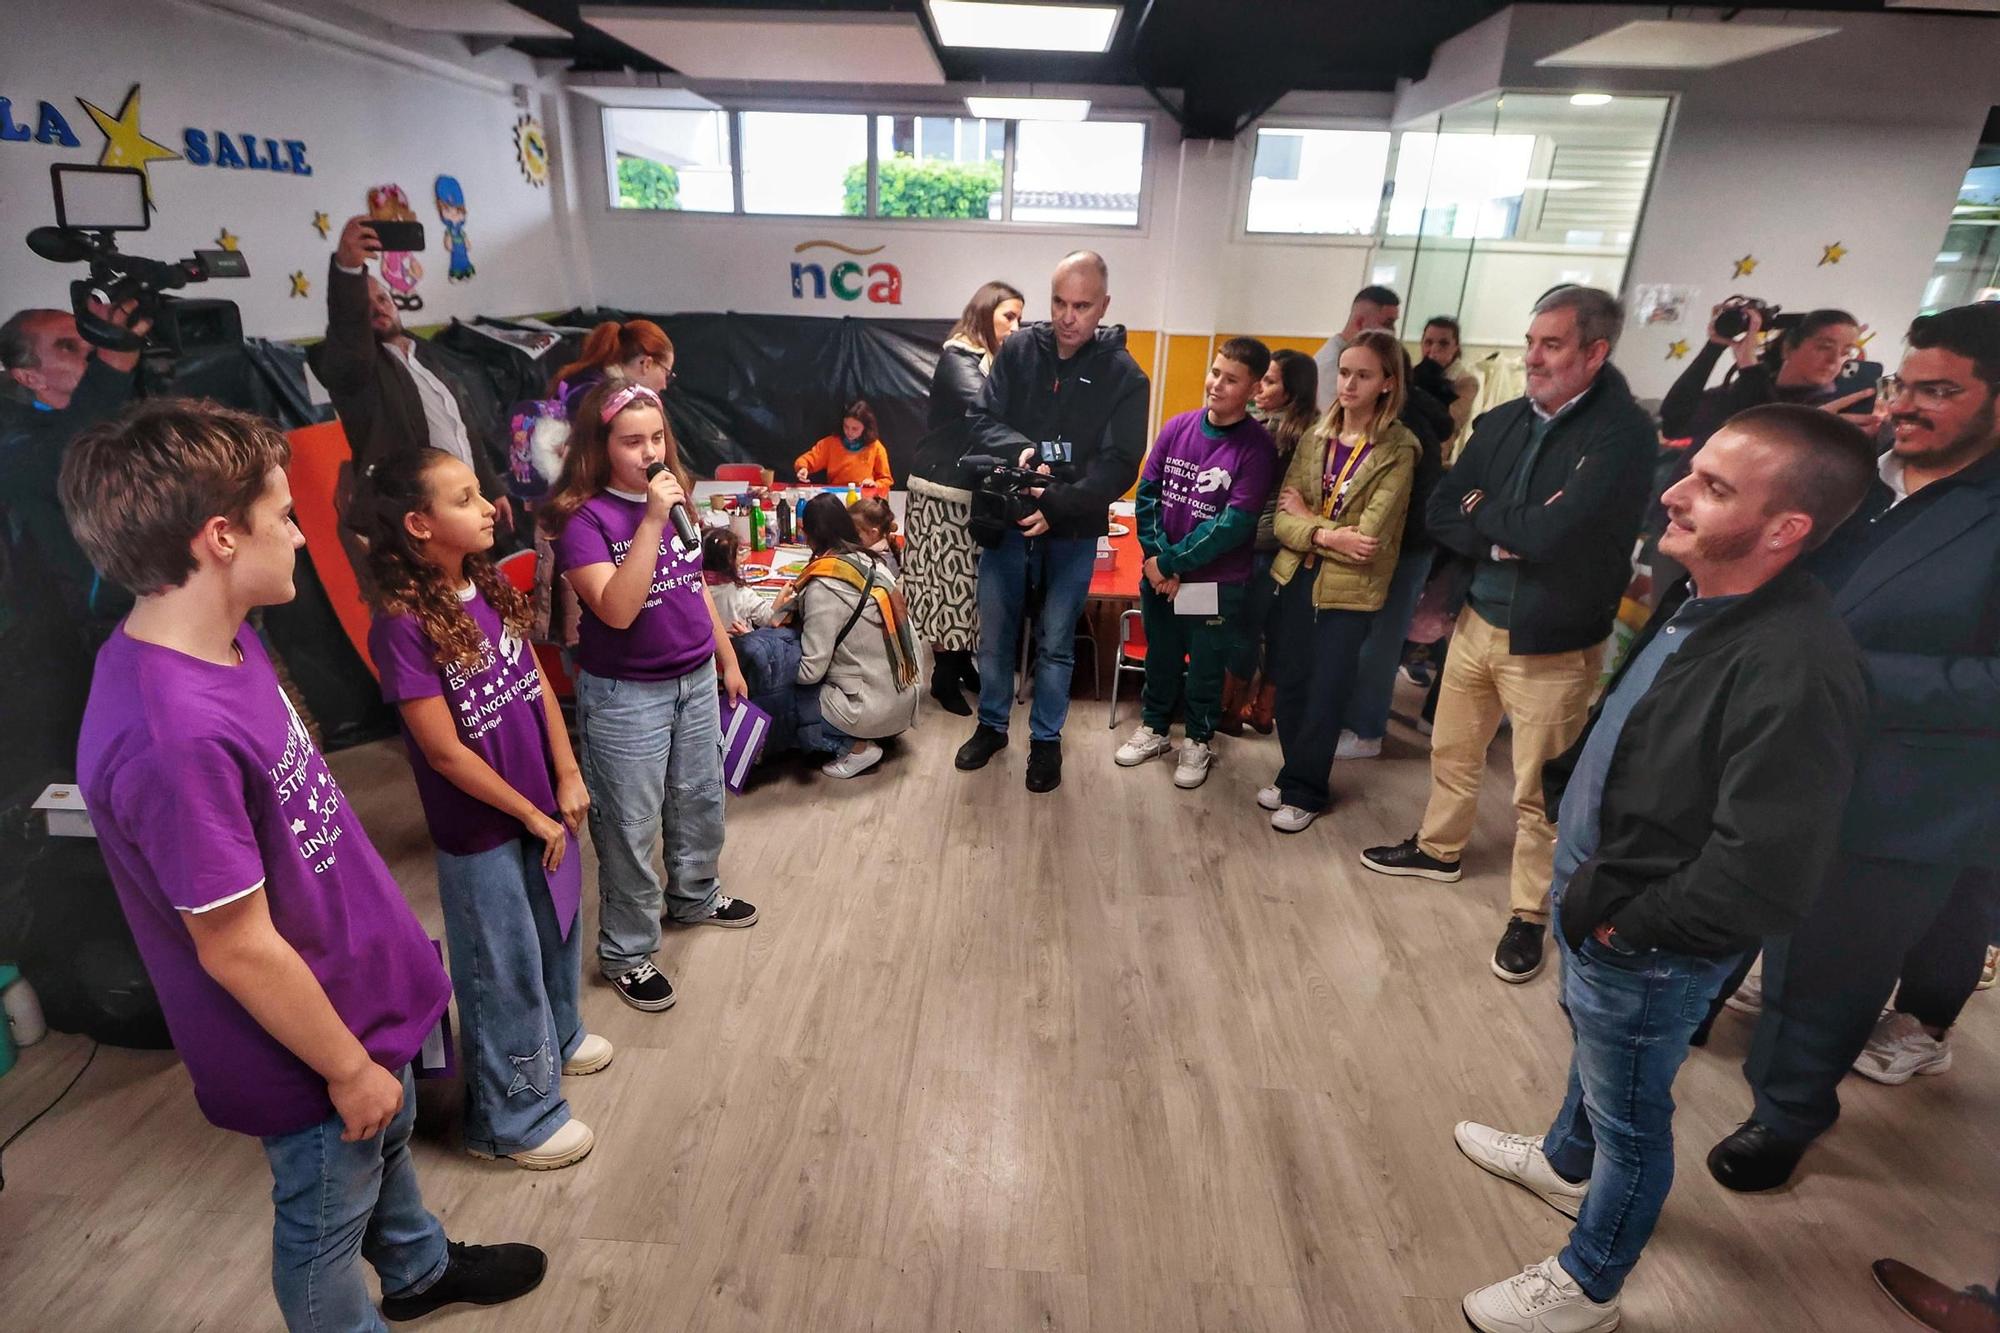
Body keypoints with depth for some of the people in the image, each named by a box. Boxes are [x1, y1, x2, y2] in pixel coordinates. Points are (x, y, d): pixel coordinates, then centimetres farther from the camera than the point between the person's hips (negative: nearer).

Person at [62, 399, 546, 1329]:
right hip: (312, 1042, -9)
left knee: (389, 1138, 32)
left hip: (363, 971, 9)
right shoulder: (174, 737, -36)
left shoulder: (224, 641, -7)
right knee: (325, 1218, 19)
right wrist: (349, 1066, -13)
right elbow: (238, 948, -27)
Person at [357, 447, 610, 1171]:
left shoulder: (490, 584, -2)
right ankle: (516, 1116, 32)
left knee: (556, 927, 25)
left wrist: (567, 778, 0)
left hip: (543, 803, 7)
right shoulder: (403, 621, -22)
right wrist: (532, 815, -12)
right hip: (480, 826, -7)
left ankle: (557, 1036, 52)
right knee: (505, 966, 10)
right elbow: (445, 751, -20)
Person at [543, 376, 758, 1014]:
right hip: (625, 695, -6)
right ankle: (626, 953, 24)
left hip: (695, 681, 7)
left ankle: (694, 896, 47)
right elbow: (616, 609, -28)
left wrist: (728, 658, 16)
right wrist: (651, 520, -30)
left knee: (702, 801, 22)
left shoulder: (674, 498, 3)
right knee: (631, 828, 6)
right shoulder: (584, 518, -16)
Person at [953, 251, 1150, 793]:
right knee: (995, 636, 14)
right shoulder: (1018, 351, -2)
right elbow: (979, 423, -6)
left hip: (1073, 535, -2)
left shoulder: (1125, 376, -8)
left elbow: (1119, 466, -13)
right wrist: (1020, 449, -27)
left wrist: (1058, 505, -27)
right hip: (1006, 524, 2)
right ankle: (992, 726, 35)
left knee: (1055, 644, 10)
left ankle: (1046, 739, 29)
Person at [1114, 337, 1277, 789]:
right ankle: (1153, 729, 38)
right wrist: (1155, 557, -12)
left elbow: (1234, 524, -18)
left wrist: (1170, 561, -17)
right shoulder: (1178, 427, -2)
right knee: (1160, 658, 18)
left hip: (1218, 583, -3)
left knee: (1205, 668, 12)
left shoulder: (1257, 447, -13)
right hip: (1159, 575, 3)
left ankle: (1198, 742, 32)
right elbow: (1147, 492, -1)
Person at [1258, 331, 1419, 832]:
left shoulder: (1398, 449, -10)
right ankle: (1295, 773, 33)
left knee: (1325, 693, 6)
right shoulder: (1315, 437, 3)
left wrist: (1307, 519, -10)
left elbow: (1369, 538, -18)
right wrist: (1325, 534, -20)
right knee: (1290, 683, 13)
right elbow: (1283, 519, -3)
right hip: (1298, 578, 4)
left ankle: (1305, 790, 23)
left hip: (1350, 590, -4)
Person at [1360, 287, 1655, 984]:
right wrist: (1511, 535, -16)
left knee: (1538, 791, 6)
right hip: (1477, 620, 6)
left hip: (1553, 642, -6)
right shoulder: (1502, 421, 3)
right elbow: (1440, 513, -1)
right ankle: (1438, 848, 44)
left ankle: (1529, 913, 25)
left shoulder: (1623, 430, -16)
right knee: (1452, 749, 22)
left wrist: (1482, 515, -10)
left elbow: (1556, 531, -27)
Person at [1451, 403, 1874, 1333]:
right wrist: (1565, 788, 5)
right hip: (1591, 902, 8)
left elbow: (1762, 877, -32)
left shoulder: (1795, 669, -32)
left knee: (1629, 1117, 16)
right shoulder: (1696, 604, -4)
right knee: (1592, 1053, 32)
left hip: (1646, 950, -8)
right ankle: (1566, 1163, 61)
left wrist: (1627, 922, -19)